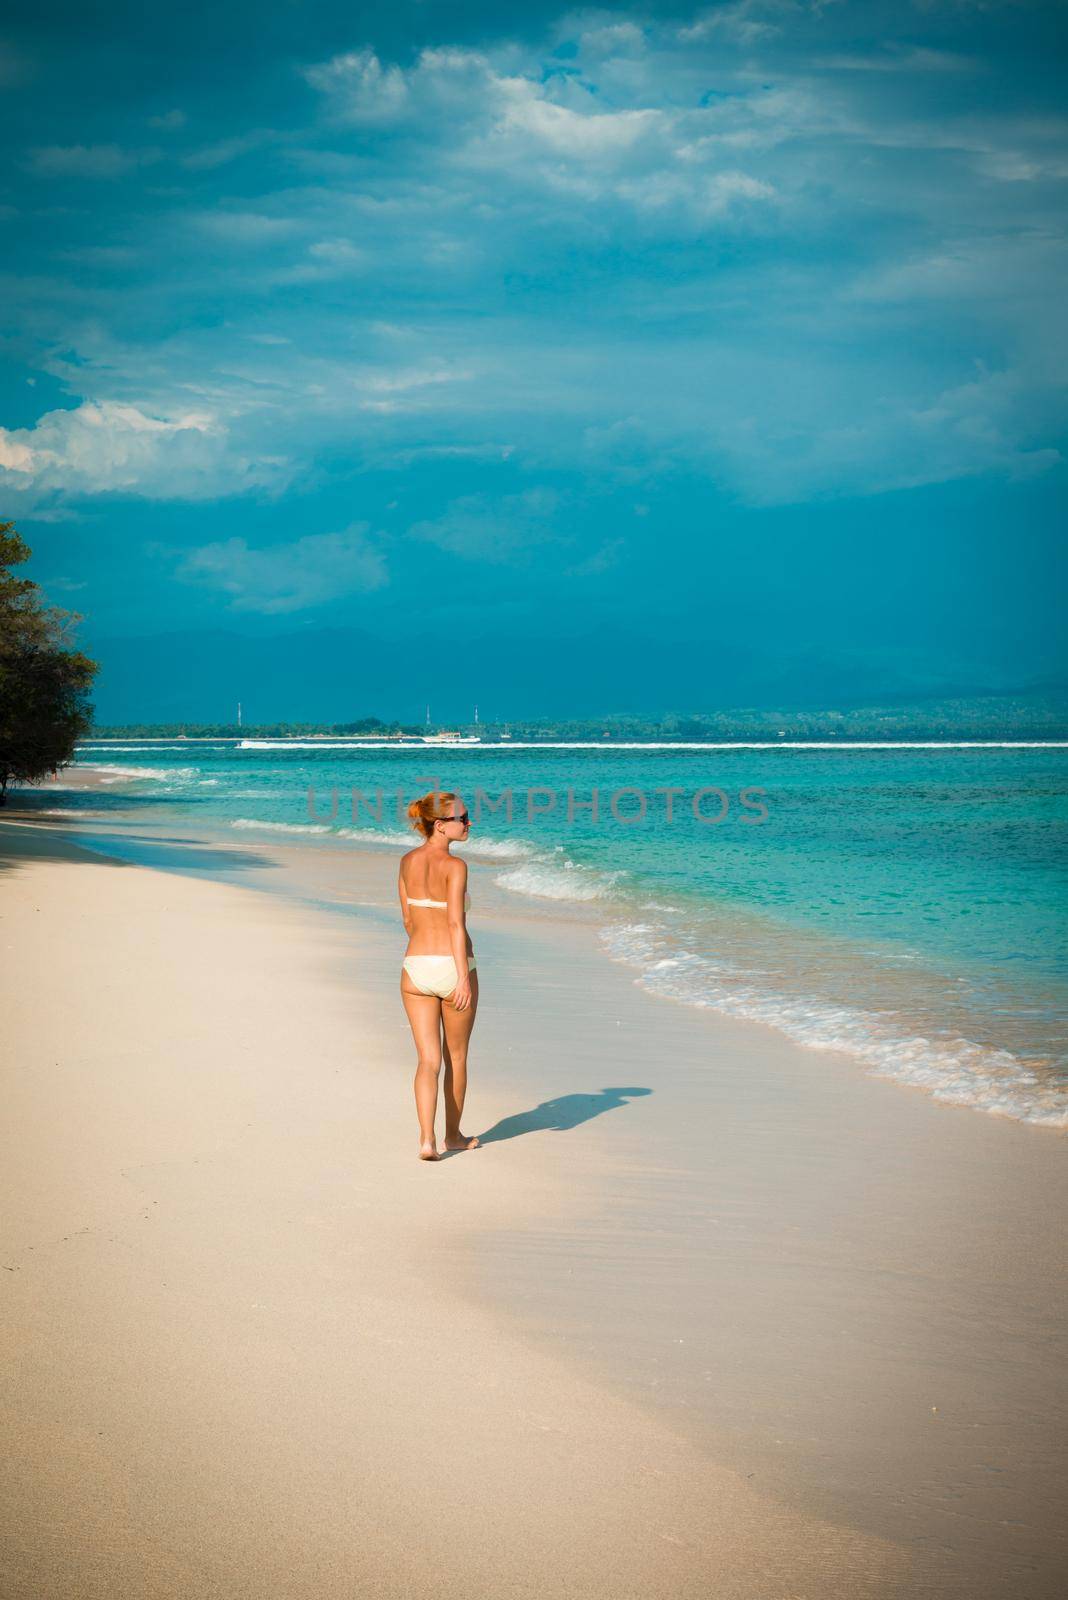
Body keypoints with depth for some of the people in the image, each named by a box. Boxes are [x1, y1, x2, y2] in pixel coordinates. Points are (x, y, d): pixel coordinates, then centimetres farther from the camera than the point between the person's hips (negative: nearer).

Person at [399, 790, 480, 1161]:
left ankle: (426, 1140, -12)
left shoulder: (407, 862, 7)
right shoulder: (454, 866, -12)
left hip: (416, 966, 4)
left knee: (428, 1060, 3)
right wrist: (463, 977, -19)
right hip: (454, 967, -4)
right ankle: (453, 1135, 28)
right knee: (456, 1057, 14)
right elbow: (456, 923, -18)